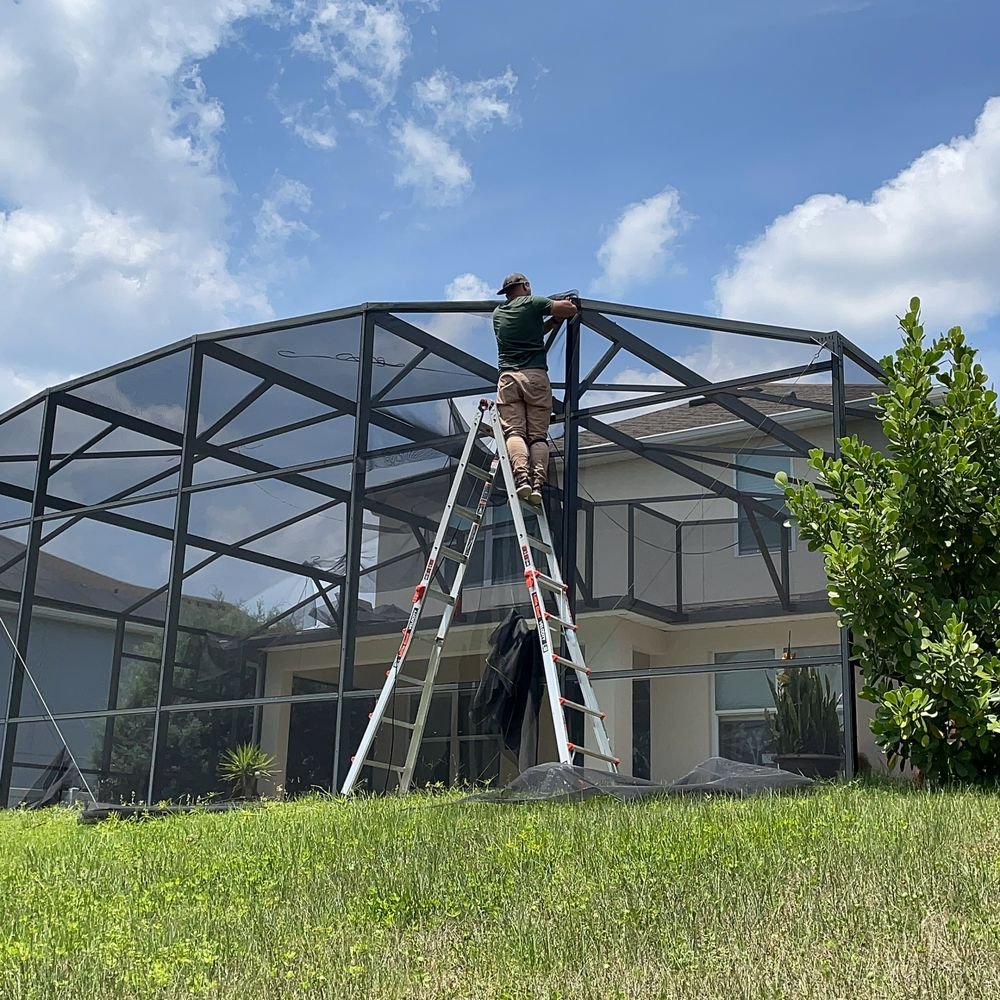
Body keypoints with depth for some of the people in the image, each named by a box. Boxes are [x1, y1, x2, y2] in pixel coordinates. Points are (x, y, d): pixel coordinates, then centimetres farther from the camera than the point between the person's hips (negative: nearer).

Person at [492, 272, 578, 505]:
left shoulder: (498, 313, 22)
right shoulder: (532, 303, 8)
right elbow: (571, 310, 4)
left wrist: (554, 320, 33)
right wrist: (559, 313, 26)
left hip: (508, 378, 2)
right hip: (536, 376, -2)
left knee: (514, 431, -8)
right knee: (538, 435, -2)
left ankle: (521, 475, -30)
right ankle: (538, 483, -18)